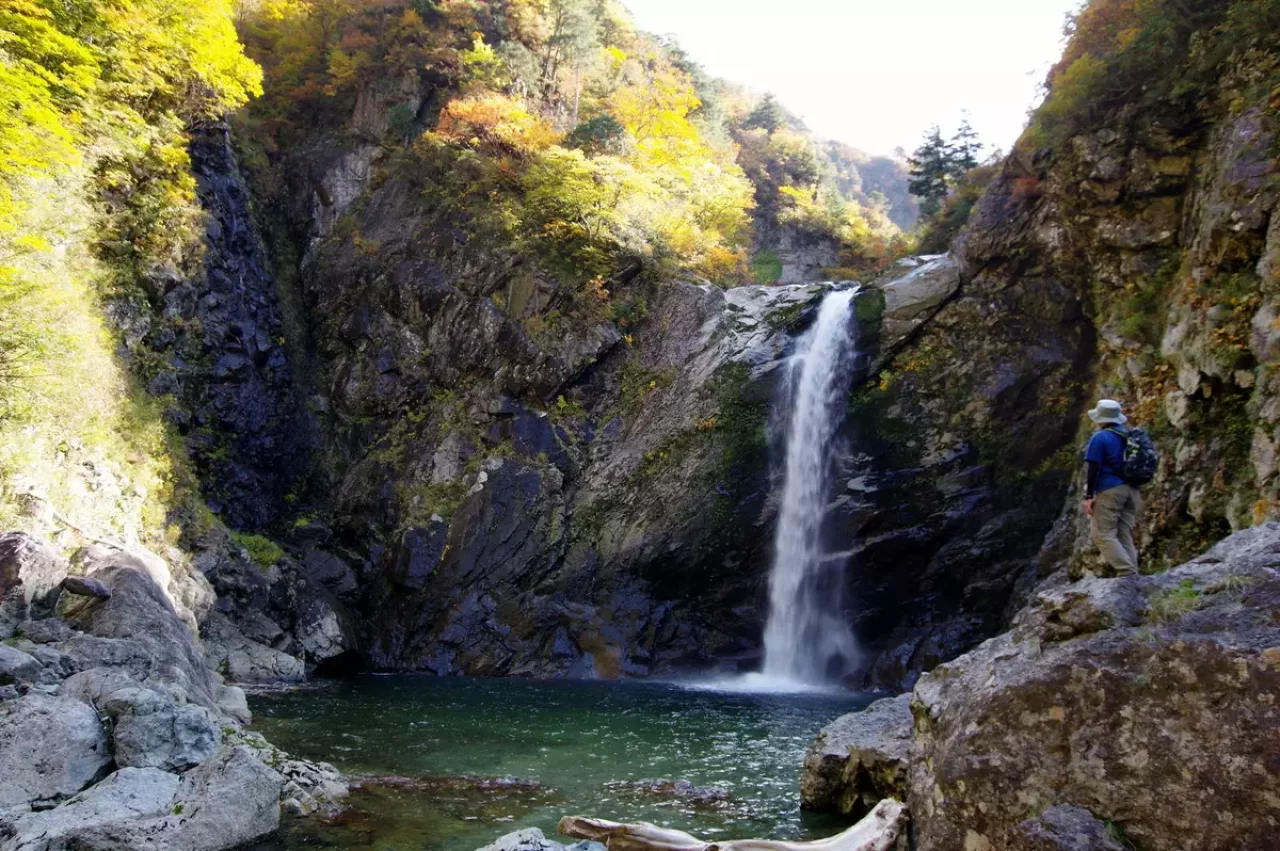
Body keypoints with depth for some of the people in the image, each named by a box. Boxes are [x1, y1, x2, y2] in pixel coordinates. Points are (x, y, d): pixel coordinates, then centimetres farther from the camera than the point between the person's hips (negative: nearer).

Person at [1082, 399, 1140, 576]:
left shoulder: (1100, 438, -6)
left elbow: (1094, 469, -12)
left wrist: (1089, 496, -11)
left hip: (1109, 490, -8)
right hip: (1131, 490, 8)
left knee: (1103, 534, -7)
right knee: (1125, 536, 9)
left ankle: (1127, 573, -19)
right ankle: (1132, 576, 3)